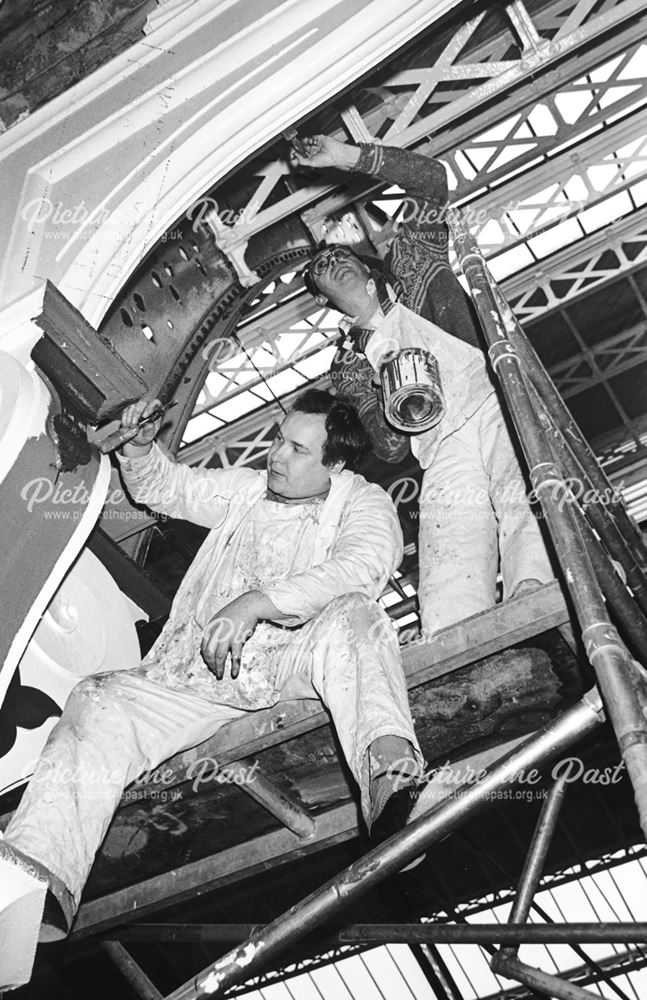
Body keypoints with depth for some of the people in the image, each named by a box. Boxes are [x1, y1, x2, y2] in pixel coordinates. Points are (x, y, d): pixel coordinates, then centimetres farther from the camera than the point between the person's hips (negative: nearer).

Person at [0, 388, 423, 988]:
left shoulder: (363, 503, 7)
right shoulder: (247, 490, 24)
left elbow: (361, 566, -15)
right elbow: (166, 488, 34)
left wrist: (257, 602, -26)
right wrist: (140, 449, 10)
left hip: (289, 656, -5)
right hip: (197, 670, 5)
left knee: (349, 614, -35)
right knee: (100, 704, -17)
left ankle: (388, 771, -56)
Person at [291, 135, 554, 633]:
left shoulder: (410, 275, 28)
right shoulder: (348, 368, 29)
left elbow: (431, 180, 17)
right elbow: (391, 449, 19)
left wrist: (344, 155, 12)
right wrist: (394, 401, -2)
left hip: (498, 415, -1)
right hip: (445, 465, 2)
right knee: (449, 631, -22)